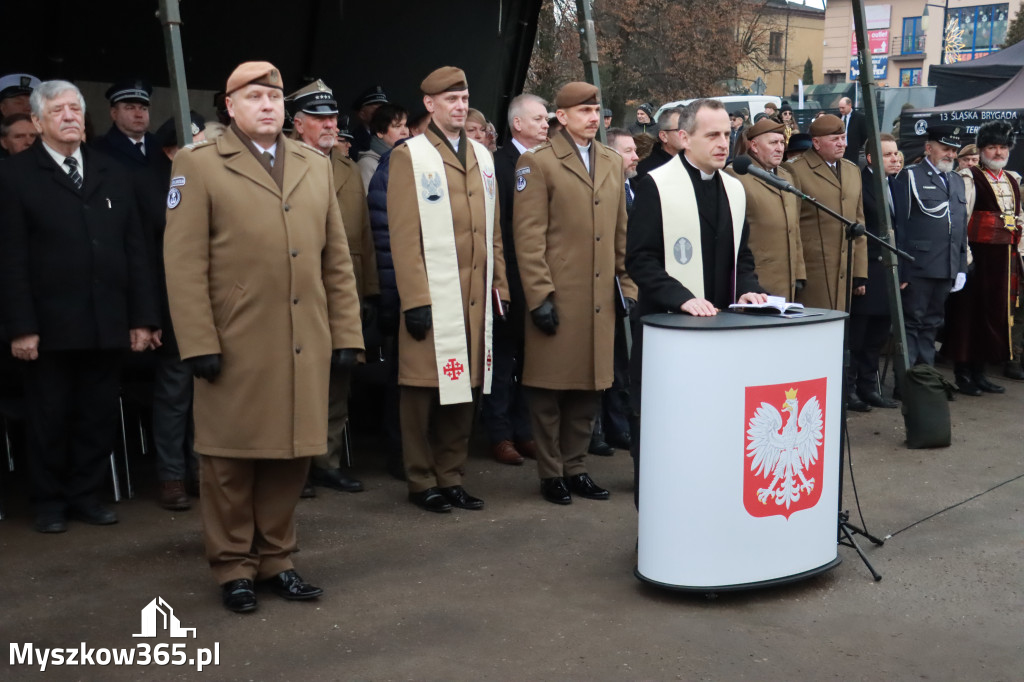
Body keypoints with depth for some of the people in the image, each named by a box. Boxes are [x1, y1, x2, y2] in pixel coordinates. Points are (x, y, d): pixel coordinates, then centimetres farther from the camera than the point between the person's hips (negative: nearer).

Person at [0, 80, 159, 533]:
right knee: (49, 419, 8)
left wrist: (143, 317, 3)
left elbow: (136, 250, 10)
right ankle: (49, 502, 22)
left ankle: (85, 495, 23)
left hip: (107, 325, 4)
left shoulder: (112, 175, 13)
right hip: (50, 325, -3)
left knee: (99, 416, 9)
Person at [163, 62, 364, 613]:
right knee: (231, 458, 4)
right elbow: (184, 264, -5)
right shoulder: (198, 166, 2)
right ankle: (233, 567, 19)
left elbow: (336, 259, 13)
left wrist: (346, 333, 7)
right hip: (236, 346, -4)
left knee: (292, 454, 9)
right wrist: (199, 343, -12)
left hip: (305, 345, 4)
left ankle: (275, 558, 24)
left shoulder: (316, 165, 15)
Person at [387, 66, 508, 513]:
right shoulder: (410, 156, -2)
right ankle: (421, 481, 12)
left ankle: (451, 477, 20)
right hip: (433, 299, -5)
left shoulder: (482, 156, 16)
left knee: (464, 388, 10)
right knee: (424, 391, 1)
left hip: (475, 298, 6)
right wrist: (415, 300, -14)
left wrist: (499, 288, 12)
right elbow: (404, 236, -8)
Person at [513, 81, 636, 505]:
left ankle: (575, 467, 22)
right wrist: (539, 295, -13)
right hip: (558, 297, -5)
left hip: (601, 298, 5)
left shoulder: (613, 164, 15)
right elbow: (529, 236, -8)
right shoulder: (537, 163, -3)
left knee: (590, 385, 10)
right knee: (550, 388, 2)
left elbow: (622, 232, 16)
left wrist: (627, 287, 11)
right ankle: (551, 473, 14)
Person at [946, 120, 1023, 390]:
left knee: (997, 310, 9)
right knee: (970, 309, -3)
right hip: (979, 253, -7)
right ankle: (964, 374, 5)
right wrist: (965, 253, -18)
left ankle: (979, 372, 18)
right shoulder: (970, 178, -5)